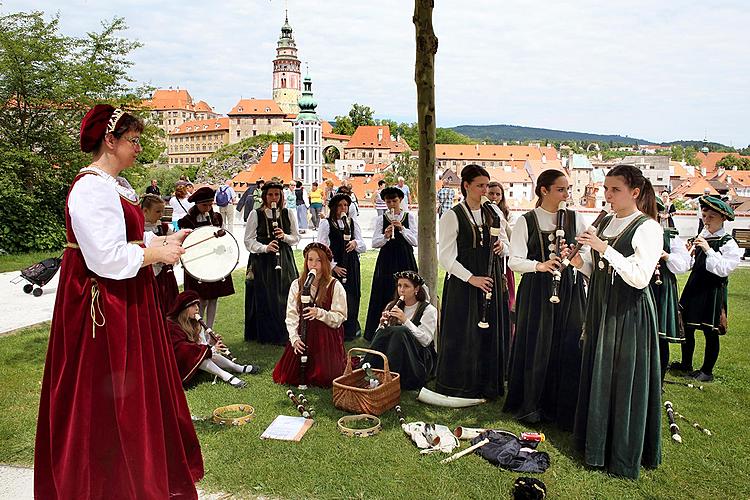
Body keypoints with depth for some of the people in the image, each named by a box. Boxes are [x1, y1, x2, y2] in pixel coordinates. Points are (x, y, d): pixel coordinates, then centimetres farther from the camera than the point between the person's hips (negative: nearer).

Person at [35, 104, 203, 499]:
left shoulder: (112, 185, 13)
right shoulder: (92, 187, -20)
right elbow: (107, 257, -27)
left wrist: (162, 240, 5)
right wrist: (157, 253, -16)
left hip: (123, 301, 11)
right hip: (103, 303, -11)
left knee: (131, 387, 21)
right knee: (107, 392, 4)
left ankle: (136, 464, 38)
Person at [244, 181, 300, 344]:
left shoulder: (289, 213, 7)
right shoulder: (256, 214, 0)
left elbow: (296, 238, 11)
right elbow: (248, 240, -2)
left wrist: (285, 237, -10)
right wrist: (265, 248, -18)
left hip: (284, 260, 2)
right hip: (262, 262, -2)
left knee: (284, 298, 0)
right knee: (265, 299, -2)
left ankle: (283, 334, 12)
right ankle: (265, 335, 10)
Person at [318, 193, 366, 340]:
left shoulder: (353, 222, 12)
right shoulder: (326, 223, 0)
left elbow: (363, 247, 8)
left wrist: (355, 243, -15)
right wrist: (334, 266, -11)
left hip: (352, 267, 4)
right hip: (334, 266, -3)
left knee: (352, 299, 4)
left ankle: (350, 331, 19)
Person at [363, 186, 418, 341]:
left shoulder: (409, 217, 4)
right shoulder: (381, 219, 5)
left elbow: (415, 241, -4)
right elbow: (374, 243, -1)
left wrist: (402, 228, -15)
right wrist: (385, 236, -19)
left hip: (405, 260, 0)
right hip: (386, 260, 1)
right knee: (384, 295, 2)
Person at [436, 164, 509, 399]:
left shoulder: (492, 212, 9)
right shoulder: (452, 216, -7)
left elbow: (505, 243, 19)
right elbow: (445, 256, -11)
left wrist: (502, 245, -5)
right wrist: (471, 278, -17)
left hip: (489, 281, 5)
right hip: (462, 284, -5)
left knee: (488, 333, 9)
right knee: (462, 335, 1)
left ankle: (485, 386, 23)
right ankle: (458, 387, 17)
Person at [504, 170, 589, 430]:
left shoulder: (575, 219, 6)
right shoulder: (526, 221, 0)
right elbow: (514, 260, -6)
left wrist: (575, 257, -18)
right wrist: (540, 265, -22)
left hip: (569, 290, 2)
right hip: (536, 291, -2)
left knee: (568, 347, 2)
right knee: (536, 347, 4)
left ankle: (563, 408, 19)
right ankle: (531, 405, 22)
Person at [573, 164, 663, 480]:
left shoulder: (648, 228, -12)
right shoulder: (605, 223, 9)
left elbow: (641, 277, -22)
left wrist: (605, 249, -25)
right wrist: (579, 260, -1)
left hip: (628, 313, -7)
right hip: (601, 309, 7)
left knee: (623, 380, 2)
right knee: (597, 375, 15)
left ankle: (624, 455, 18)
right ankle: (597, 440, 33)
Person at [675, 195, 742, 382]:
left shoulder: (728, 244, -12)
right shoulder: (701, 237, 7)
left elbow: (723, 269, -21)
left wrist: (708, 250, -23)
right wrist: (690, 254, -5)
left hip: (713, 291, -6)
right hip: (694, 287, 6)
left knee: (710, 332, 4)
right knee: (687, 327, 14)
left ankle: (707, 371, 21)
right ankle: (686, 364, 32)